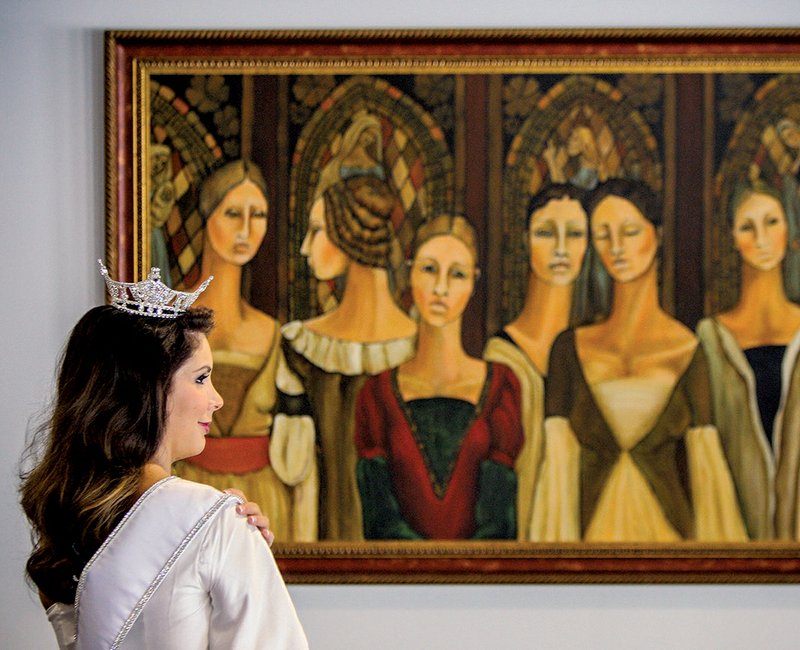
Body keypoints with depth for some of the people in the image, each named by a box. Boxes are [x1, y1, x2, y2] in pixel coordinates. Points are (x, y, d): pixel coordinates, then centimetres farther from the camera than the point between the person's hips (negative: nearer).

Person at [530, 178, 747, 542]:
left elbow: (706, 469, 0)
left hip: (665, 528, -1)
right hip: (593, 532, 1)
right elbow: (557, 463, -1)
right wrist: (556, 542, -10)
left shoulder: (688, 351, 2)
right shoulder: (572, 347, 5)